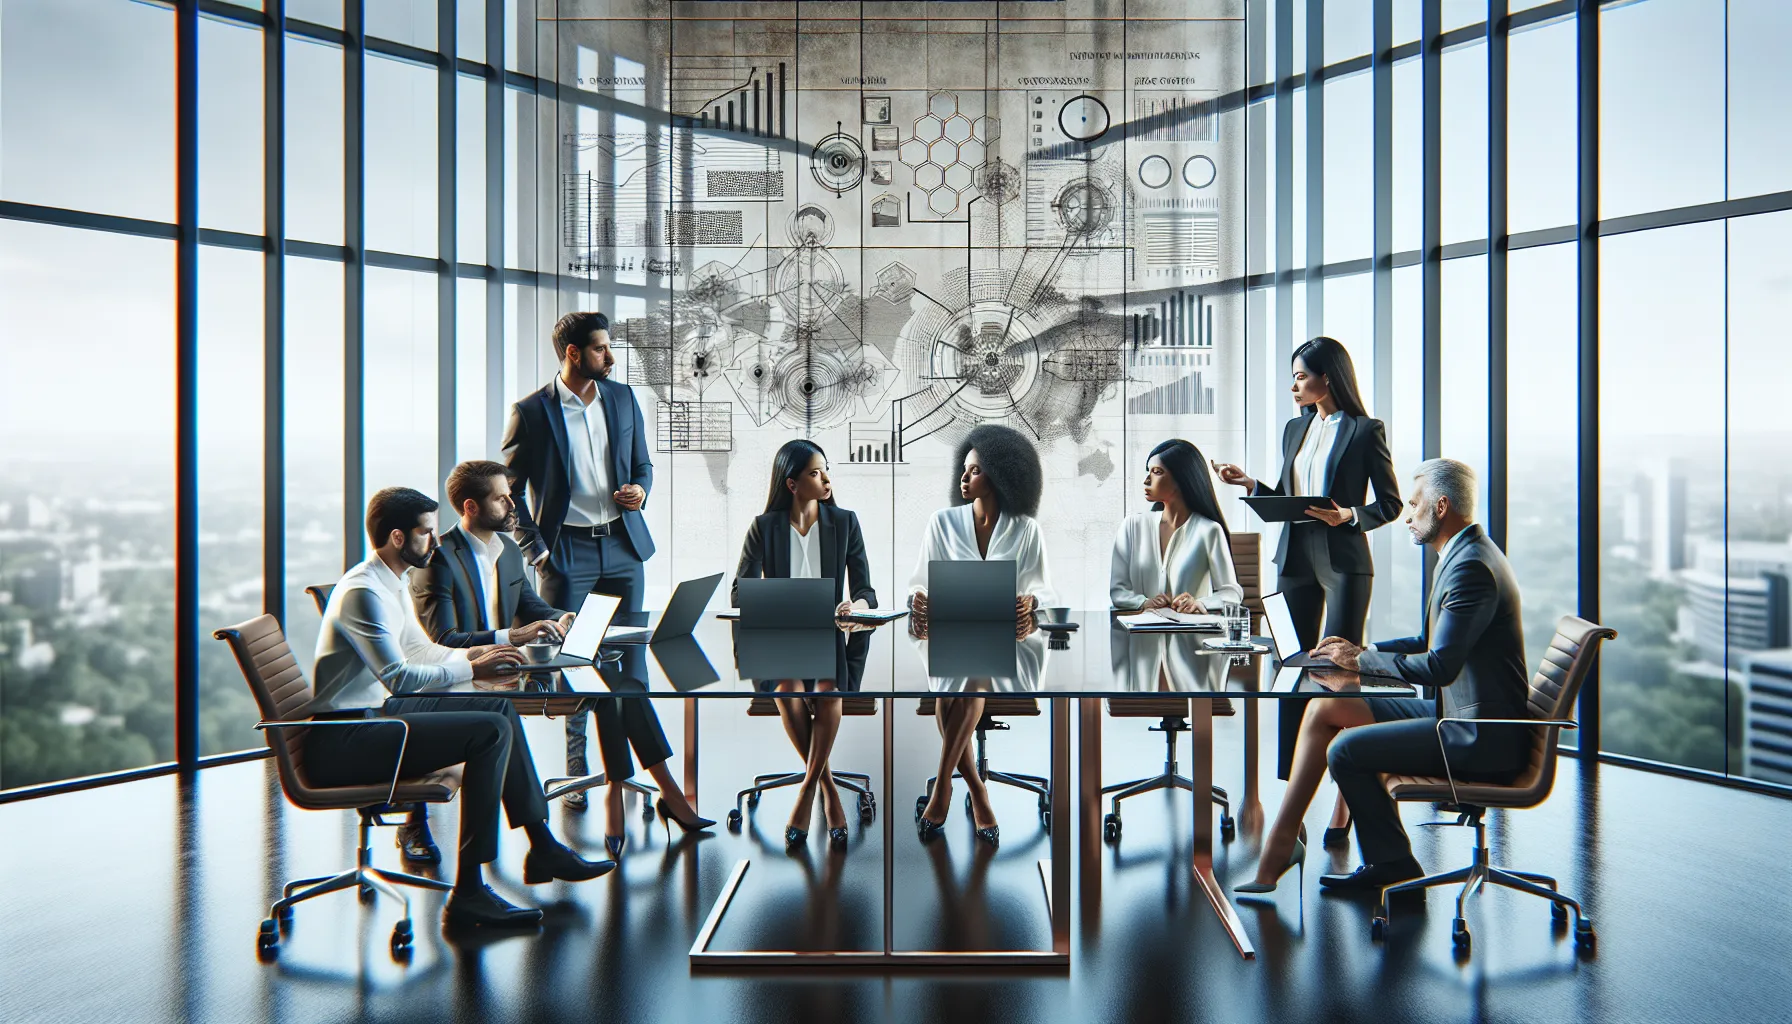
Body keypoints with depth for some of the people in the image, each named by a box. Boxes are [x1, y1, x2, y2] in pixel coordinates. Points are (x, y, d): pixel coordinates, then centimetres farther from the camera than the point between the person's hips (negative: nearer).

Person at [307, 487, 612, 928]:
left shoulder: (393, 584, 12)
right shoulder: (363, 590, -19)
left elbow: (422, 650, 22)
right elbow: (399, 676, -27)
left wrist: (473, 653, 5)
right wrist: (471, 669, -20)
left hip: (374, 713, 10)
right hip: (343, 740, -10)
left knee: (499, 705, 9)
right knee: (490, 731, -21)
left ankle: (542, 847, 13)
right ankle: (468, 892, -18)